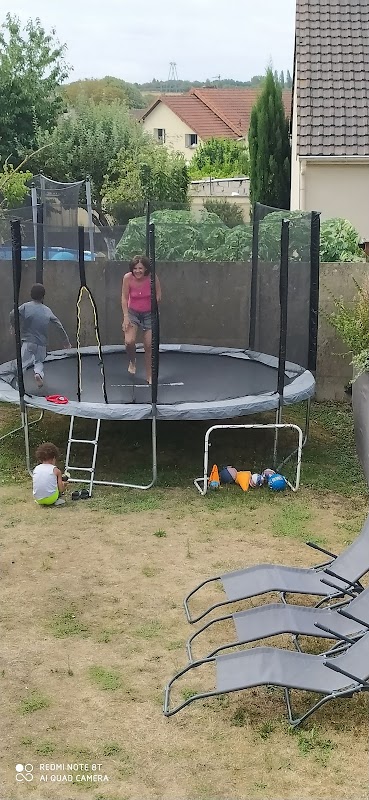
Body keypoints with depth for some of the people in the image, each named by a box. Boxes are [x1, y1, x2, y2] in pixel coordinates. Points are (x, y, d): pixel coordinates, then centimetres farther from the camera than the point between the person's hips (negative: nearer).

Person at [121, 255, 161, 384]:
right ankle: (132, 362, 15)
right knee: (129, 341, -19)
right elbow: (124, 298, -11)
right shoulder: (128, 278, -20)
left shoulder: (152, 277, -20)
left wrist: (156, 298, -25)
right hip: (133, 313, 0)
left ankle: (149, 376, 20)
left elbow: (158, 296, -5)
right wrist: (126, 317, -17)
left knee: (149, 346, 3)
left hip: (149, 314, 0)